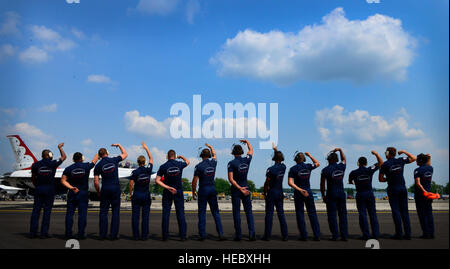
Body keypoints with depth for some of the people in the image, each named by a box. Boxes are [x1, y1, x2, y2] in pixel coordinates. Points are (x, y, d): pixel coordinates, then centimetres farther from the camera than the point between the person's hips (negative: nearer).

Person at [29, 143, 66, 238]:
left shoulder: (36, 165, 3)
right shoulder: (53, 163, -3)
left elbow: (33, 178, 10)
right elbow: (64, 157, 13)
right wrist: (60, 148, 26)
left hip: (38, 189, 3)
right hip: (49, 189, -2)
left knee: (36, 210, 5)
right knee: (47, 211, 1)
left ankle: (32, 232, 7)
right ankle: (44, 233, 1)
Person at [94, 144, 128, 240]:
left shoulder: (98, 166, 0)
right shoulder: (114, 160, 0)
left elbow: (96, 182, -3)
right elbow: (125, 154, 19)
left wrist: (98, 192, 11)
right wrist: (119, 145, 30)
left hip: (105, 189, 0)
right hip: (116, 189, 0)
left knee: (103, 212, 7)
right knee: (115, 212, 4)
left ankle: (102, 235, 6)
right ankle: (114, 235, 3)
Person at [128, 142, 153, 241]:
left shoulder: (135, 172, -6)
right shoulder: (148, 169, -2)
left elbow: (131, 184, -7)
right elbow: (151, 158, 13)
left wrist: (130, 194, 6)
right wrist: (146, 148, 20)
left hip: (136, 195, -1)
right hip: (146, 195, 1)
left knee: (135, 216, 3)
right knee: (145, 216, 2)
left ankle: (136, 235, 3)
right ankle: (144, 235, 2)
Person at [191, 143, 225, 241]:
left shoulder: (199, 166, -10)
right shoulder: (213, 163, 2)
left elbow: (195, 180, -10)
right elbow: (214, 155, 25)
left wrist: (193, 191, 4)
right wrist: (210, 146, 41)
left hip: (203, 190, -3)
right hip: (212, 189, 4)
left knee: (202, 212, 3)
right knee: (215, 212, 7)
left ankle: (202, 234, 3)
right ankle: (220, 234, 3)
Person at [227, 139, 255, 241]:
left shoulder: (231, 163, -11)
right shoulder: (246, 160, -1)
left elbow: (231, 179, -18)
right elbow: (251, 150, 21)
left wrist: (239, 188, -18)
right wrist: (247, 142, 36)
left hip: (235, 190, -3)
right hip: (246, 188, 3)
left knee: (236, 212, 3)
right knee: (249, 212, 7)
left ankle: (238, 235, 4)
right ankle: (252, 234, 0)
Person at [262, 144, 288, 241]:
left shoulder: (271, 169, -14)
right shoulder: (283, 167, 2)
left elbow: (267, 183, -11)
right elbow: (280, 157, 23)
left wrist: (264, 193, 2)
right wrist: (275, 150, 35)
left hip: (271, 193, -5)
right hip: (280, 193, 5)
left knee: (269, 213, 0)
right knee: (281, 213, 8)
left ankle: (267, 235, 2)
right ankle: (285, 235, 7)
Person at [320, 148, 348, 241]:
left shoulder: (325, 170, -7)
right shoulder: (341, 167, 3)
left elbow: (322, 184, -5)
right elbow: (343, 159, 27)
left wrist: (323, 195, 4)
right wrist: (340, 150, 32)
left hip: (331, 194, -3)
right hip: (341, 193, 4)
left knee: (332, 215, 1)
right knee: (343, 214, 7)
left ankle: (335, 235, 0)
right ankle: (344, 235, 7)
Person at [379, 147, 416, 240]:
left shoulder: (385, 164, -6)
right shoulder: (400, 160, 3)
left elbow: (380, 179, -4)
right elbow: (413, 158, 16)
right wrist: (404, 152, 21)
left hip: (393, 189, -3)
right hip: (403, 188, 3)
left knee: (396, 211, -1)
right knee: (404, 211, 6)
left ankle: (399, 233, -3)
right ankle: (408, 234, 6)